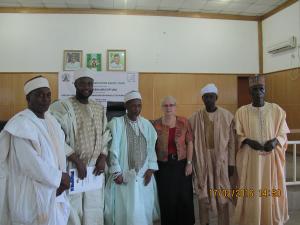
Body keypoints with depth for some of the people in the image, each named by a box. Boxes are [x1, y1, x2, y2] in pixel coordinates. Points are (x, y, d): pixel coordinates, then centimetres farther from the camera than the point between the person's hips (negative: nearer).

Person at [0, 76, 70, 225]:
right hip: (33, 196, -7)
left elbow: (59, 151, 5)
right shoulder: (22, 125, -18)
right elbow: (32, 164, -23)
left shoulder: (51, 119, 6)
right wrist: (59, 177, -13)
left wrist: (61, 178, -8)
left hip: (54, 192, 7)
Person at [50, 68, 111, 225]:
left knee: (94, 211, 12)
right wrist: (77, 161, -15)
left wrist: (102, 158, -1)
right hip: (72, 168, -5)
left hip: (95, 168, 5)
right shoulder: (62, 107, -8)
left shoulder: (99, 109, 11)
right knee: (73, 211, 1)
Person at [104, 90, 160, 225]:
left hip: (144, 176, 4)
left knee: (144, 211, 11)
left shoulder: (147, 124, 6)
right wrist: (116, 172, -10)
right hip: (124, 175, -3)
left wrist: (150, 169, 0)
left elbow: (151, 148, 7)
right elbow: (113, 149, -8)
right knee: (125, 211, 4)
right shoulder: (116, 123, -7)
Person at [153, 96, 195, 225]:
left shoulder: (184, 122, -3)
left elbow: (189, 143, -1)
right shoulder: (156, 124, -2)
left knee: (184, 197, 7)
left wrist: (189, 163, -5)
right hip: (163, 166, 0)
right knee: (166, 199, 9)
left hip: (181, 164, 0)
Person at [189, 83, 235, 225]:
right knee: (203, 194, 10)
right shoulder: (195, 118, -1)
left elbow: (231, 141, -1)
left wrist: (231, 163, -1)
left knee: (222, 195, 8)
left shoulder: (227, 116, -3)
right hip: (202, 160, 1)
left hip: (221, 160, -1)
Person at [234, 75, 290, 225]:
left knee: (272, 193, 9)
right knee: (251, 194, 3)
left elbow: (283, 134, 6)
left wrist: (275, 141, -14)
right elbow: (238, 136, 3)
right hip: (250, 159, -1)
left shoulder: (277, 110, 2)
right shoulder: (241, 112, 0)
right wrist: (248, 141, -16)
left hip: (271, 158, 1)